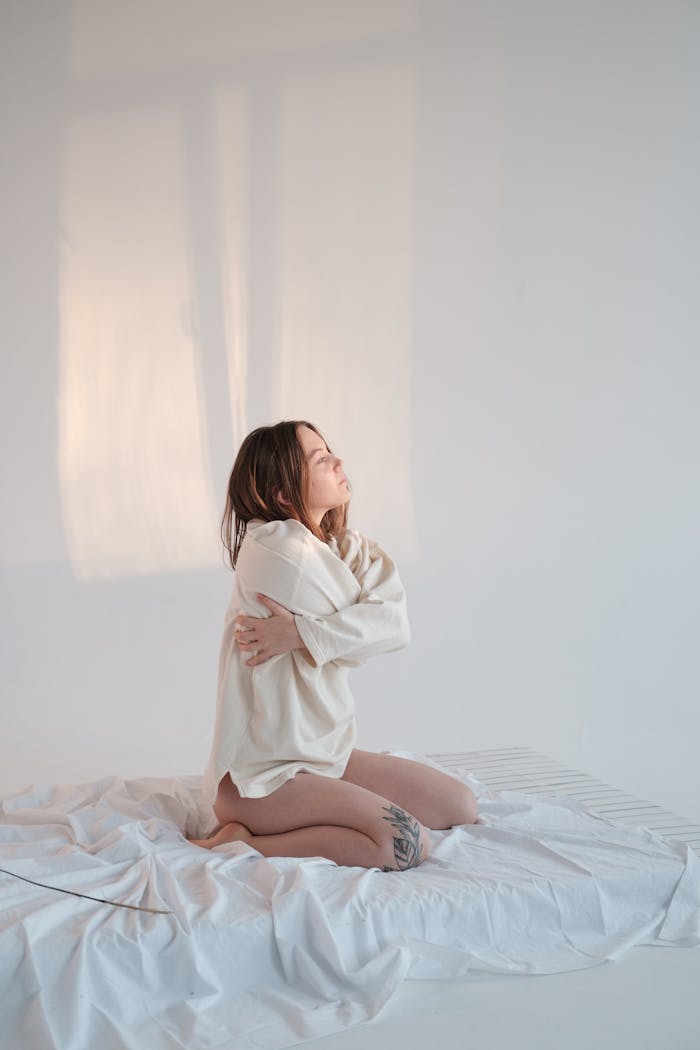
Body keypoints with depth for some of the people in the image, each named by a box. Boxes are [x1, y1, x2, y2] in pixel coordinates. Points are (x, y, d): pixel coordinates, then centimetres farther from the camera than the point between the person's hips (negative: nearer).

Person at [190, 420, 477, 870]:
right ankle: (244, 842, -11)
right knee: (407, 844, -23)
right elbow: (375, 633, -15)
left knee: (462, 807, 6)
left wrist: (303, 633, -19)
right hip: (260, 774, -9)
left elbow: (396, 625, -11)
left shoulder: (343, 546, 7)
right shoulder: (279, 547, -20)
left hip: (323, 753, 9)